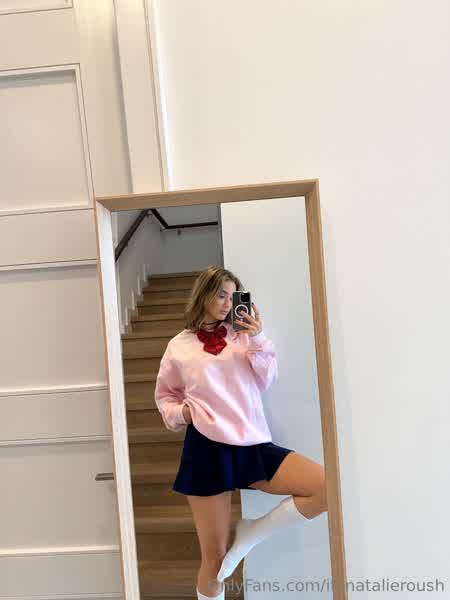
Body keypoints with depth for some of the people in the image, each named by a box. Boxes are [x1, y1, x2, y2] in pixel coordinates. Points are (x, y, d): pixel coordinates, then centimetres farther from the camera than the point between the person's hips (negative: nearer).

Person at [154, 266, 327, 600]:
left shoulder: (243, 336, 10)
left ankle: (250, 534, 3)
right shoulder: (179, 346, 6)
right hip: (207, 449, -2)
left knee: (327, 488, -15)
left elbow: (267, 381, 5)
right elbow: (165, 396, 18)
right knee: (215, 558, 6)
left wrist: (258, 339, -6)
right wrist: (180, 413, -3)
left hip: (253, 445, 3)